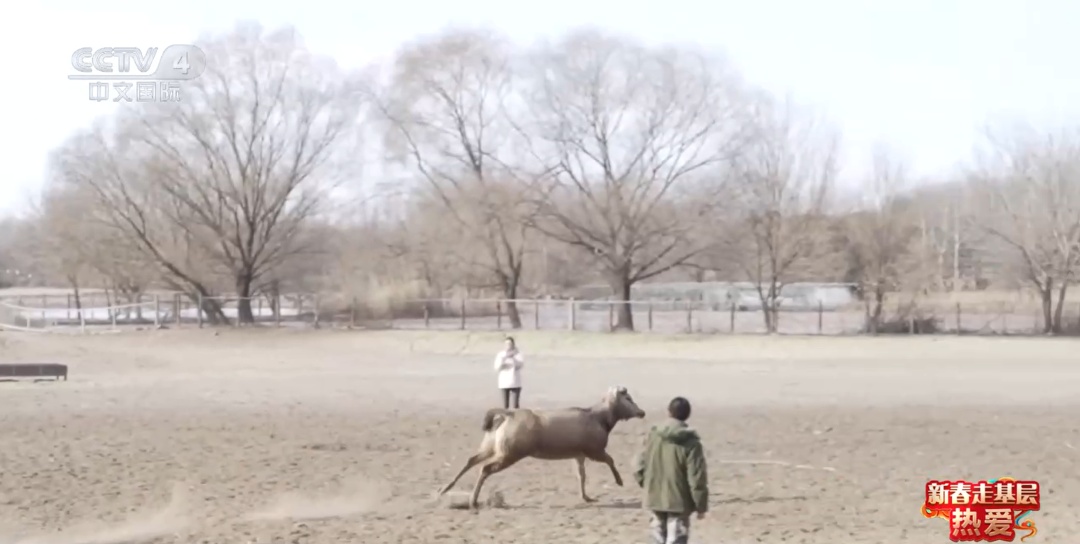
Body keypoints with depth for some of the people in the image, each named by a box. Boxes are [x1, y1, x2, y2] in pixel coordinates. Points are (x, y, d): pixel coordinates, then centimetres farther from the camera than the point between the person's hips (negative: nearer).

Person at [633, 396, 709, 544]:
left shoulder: (652, 436, -1)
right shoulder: (690, 442, -14)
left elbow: (639, 468, 4)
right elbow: (697, 478, -14)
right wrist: (701, 505, -5)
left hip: (655, 499, 5)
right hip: (678, 502, -5)